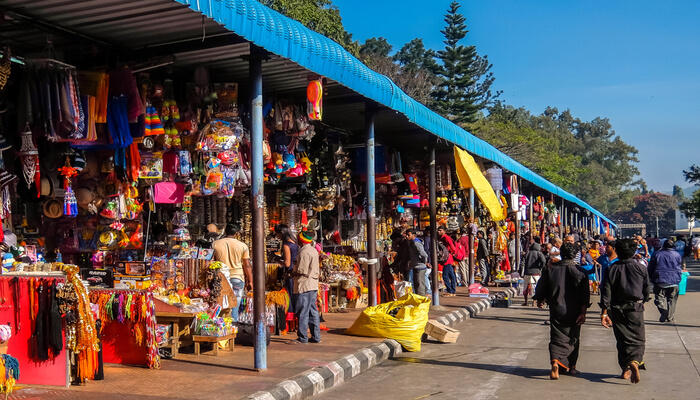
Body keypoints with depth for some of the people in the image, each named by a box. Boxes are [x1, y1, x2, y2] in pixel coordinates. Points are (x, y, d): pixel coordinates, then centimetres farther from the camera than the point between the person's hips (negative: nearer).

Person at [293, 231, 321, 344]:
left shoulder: (304, 252, -15)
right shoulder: (314, 251, 14)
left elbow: (301, 270, -19)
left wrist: (294, 273, 1)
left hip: (304, 286, -9)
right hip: (313, 285, 9)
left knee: (303, 313, -3)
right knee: (313, 311, 11)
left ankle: (303, 337, 0)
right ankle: (316, 336, 13)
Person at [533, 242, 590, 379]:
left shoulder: (550, 269, -3)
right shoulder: (579, 271, -7)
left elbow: (541, 288, 5)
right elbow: (585, 295, -10)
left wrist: (540, 300, 24)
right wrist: (583, 312, -8)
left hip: (556, 310, 1)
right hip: (573, 312, 0)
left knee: (557, 339, 2)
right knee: (572, 339, 17)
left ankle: (555, 362, -23)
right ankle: (571, 367, 28)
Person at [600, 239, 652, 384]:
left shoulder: (611, 269, -3)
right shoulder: (641, 268, -3)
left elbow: (606, 293, -6)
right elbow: (647, 289, 4)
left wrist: (604, 312, -4)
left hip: (617, 309, 1)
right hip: (635, 308, -1)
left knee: (622, 340, 12)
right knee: (638, 339, 3)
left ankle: (626, 369, 14)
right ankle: (634, 362, -23)